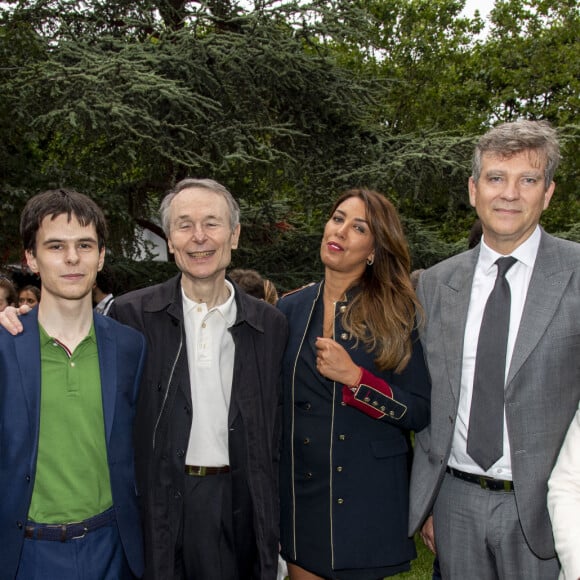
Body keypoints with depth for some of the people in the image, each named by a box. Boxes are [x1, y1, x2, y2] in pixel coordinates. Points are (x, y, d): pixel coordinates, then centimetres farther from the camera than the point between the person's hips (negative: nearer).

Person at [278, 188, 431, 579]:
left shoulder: (398, 313, -7)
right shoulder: (290, 309, 2)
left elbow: (422, 412, -10)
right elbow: (274, 399, 9)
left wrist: (355, 378, -21)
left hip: (369, 499, -3)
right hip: (300, 493, 3)